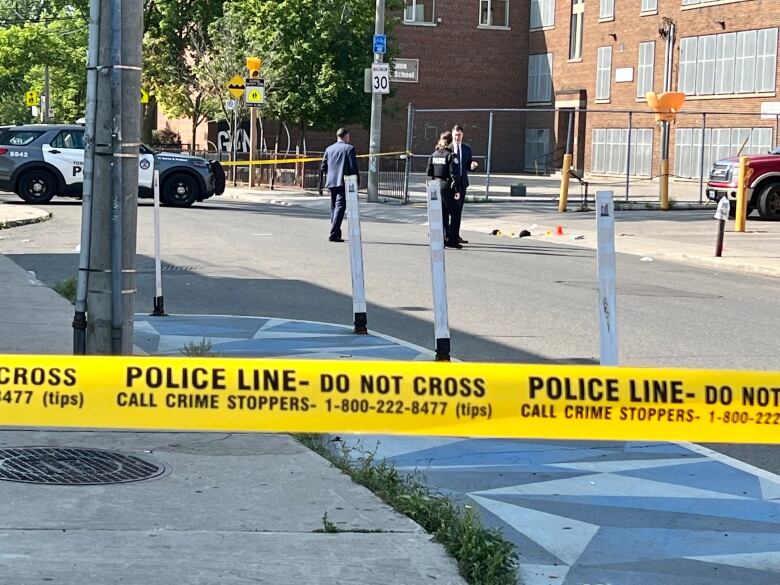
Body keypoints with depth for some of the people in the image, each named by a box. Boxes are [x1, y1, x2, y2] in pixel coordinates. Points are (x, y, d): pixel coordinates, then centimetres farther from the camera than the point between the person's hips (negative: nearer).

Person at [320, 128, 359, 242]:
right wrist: (357, 182, -4)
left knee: (334, 208, 15)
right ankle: (333, 233, -19)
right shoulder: (349, 148, -4)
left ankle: (336, 233, 21)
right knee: (340, 207, -9)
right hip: (344, 182, -6)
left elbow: (323, 168, 11)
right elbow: (353, 167, -10)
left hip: (331, 182, 6)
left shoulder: (329, 149, 12)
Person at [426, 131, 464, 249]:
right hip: (447, 187, -6)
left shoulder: (434, 155, 7)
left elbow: (429, 173, 9)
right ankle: (451, 240, -3)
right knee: (455, 214, 2)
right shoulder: (451, 156, -11)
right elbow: (454, 174, -14)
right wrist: (457, 190, -13)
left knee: (441, 214, 13)